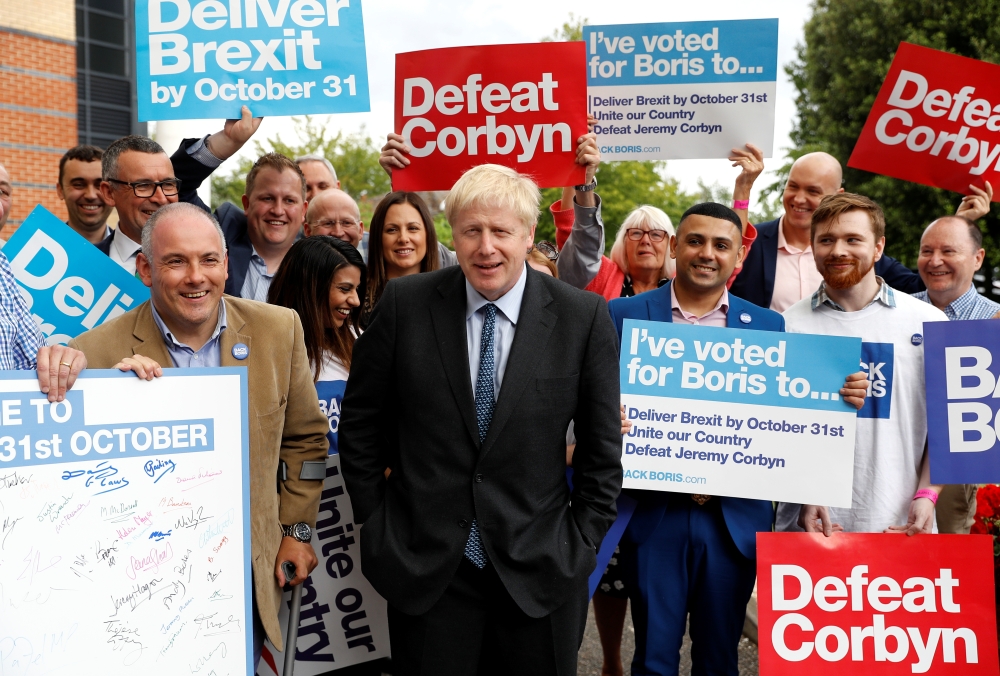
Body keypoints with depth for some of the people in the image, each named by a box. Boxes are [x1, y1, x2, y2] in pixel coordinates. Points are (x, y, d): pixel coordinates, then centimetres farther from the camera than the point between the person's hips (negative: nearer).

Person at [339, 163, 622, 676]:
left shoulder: (583, 317, -6)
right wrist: (374, 520, 3)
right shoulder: (404, 304, -5)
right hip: (424, 566, 0)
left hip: (540, 571, 0)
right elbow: (361, 421, 4)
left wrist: (583, 543, 1)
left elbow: (602, 446, 2)